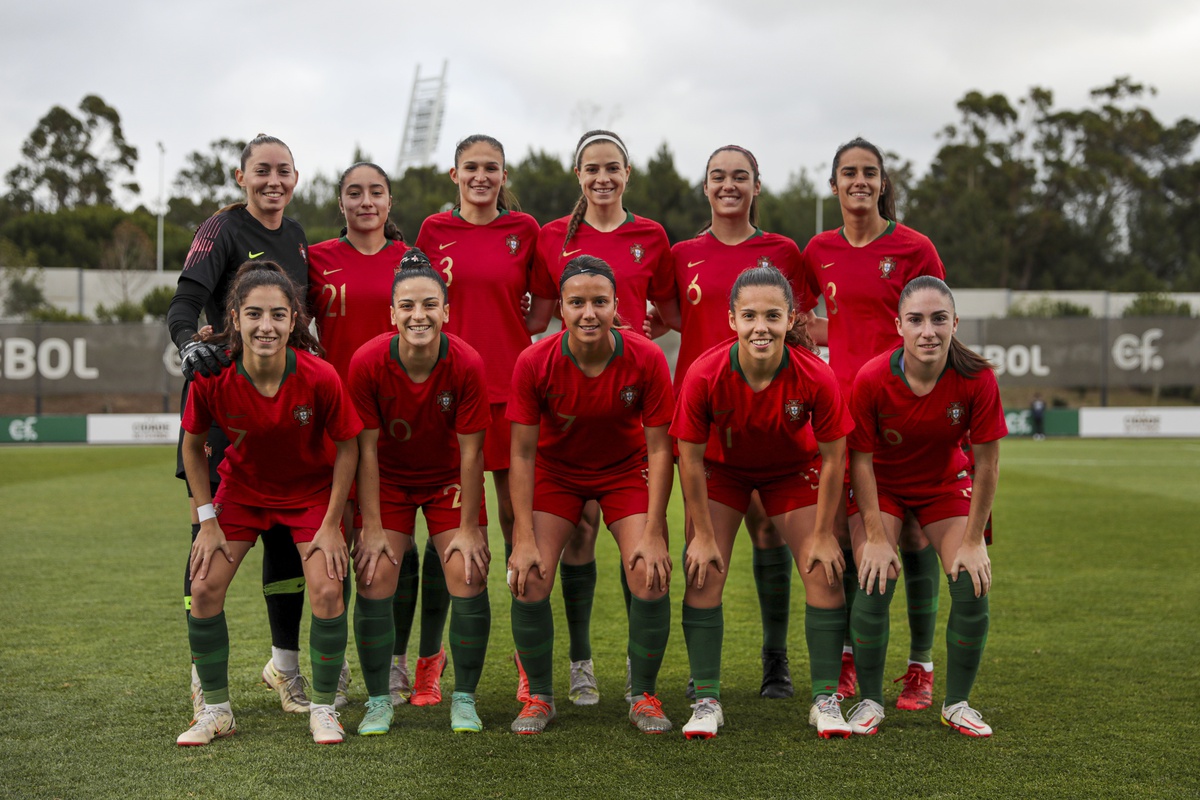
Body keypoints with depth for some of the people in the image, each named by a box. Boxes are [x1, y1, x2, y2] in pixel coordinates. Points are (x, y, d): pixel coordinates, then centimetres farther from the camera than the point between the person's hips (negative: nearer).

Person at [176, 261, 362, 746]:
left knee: (328, 591, -14)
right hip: (241, 488, 2)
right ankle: (216, 709, 11)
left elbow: (347, 448, -13)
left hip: (312, 491, -1)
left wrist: (331, 525, -12)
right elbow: (193, 446, -5)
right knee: (204, 587, -8)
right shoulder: (212, 378, -25)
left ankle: (323, 708, 7)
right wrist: (207, 519, -7)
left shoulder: (320, 377, -29)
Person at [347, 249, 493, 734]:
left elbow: (471, 451, -17)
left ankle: (464, 699, 5)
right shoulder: (367, 362, -24)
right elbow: (366, 449, -16)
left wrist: (468, 528, -14)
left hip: (449, 479, 0)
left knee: (467, 575, -12)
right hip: (389, 479, 0)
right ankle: (378, 701, 6)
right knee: (374, 578, -10)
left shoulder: (467, 364, -24)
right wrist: (372, 528, -15)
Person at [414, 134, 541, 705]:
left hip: (511, 388, 0)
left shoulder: (525, 229, 6)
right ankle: (430, 653, 14)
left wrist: (507, 335, 1)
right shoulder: (434, 230, 6)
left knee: (517, 518, 2)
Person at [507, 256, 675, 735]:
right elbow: (523, 452, -16)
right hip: (556, 470, 0)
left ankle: (644, 696, 7)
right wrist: (524, 539, -21)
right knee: (529, 582, -14)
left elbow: (659, 448, -15)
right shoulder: (534, 363, -23)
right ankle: (539, 697, 8)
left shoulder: (647, 359, -23)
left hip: (626, 470, 0)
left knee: (651, 579, -15)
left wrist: (653, 535, -19)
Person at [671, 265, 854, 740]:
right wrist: (702, 535, -14)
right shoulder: (705, 375, -33)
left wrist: (822, 535, -12)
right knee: (703, 572, -10)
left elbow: (832, 457, -18)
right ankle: (706, 700, 2)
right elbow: (690, 456, -19)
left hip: (794, 469, 0)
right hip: (723, 469, 0)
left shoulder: (815, 377, -32)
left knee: (824, 571, -7)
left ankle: (825, 699, 6)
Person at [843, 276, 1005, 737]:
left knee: (973, 587, -11)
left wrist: (973, 541, -14)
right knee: (874, 585, -17)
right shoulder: (871, 379, -28)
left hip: (945, 483, 2)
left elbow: (987, 463, -16)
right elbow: (861, 460, -17)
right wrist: (876, 538, -17)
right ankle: (870, 702, 3)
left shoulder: (976, 379, -26)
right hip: (880, 485, -1)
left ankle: (957, 704, 8)